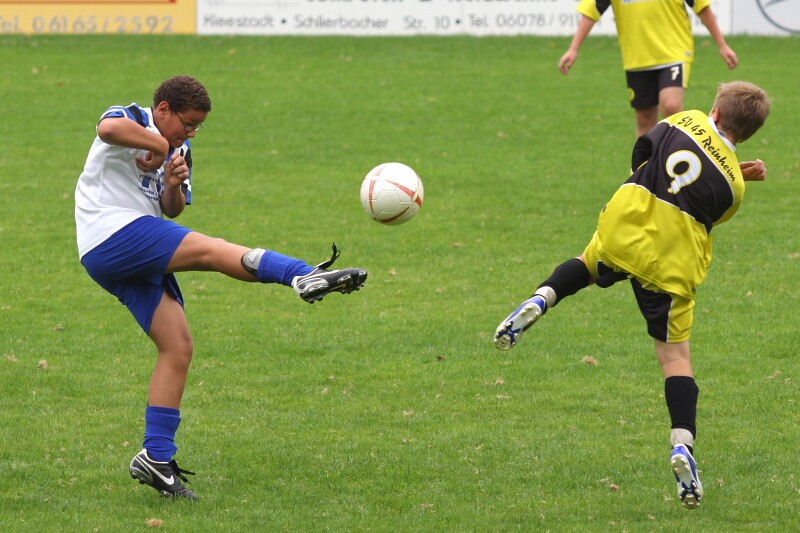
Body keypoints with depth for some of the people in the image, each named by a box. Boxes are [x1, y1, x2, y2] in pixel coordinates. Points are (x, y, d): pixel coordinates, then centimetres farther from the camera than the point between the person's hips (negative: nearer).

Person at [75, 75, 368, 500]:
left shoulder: (179, 148, 22)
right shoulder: (131, 121, -7)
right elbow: (109, 129, -33)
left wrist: (174, 187, -2)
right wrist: (157, 143, -18)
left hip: (138, 258, 10)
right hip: (114, 236, -10)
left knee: (178, 346, 2)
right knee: (210, 249, -24)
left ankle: (157, 457, 2)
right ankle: (304, 277, -42)